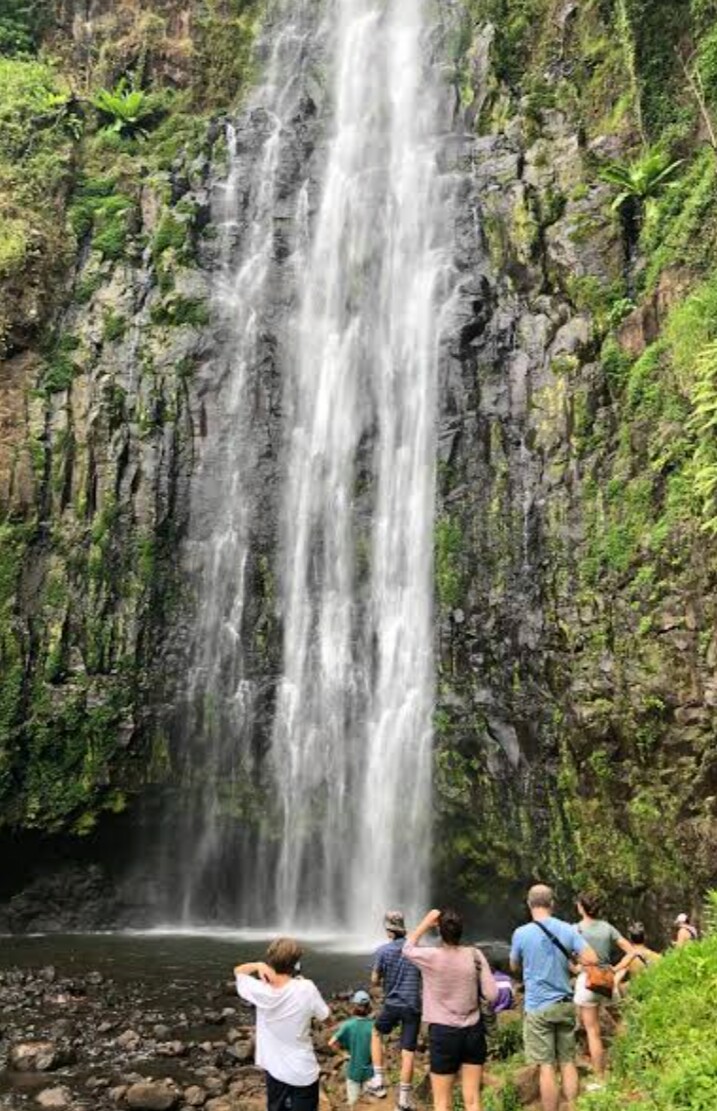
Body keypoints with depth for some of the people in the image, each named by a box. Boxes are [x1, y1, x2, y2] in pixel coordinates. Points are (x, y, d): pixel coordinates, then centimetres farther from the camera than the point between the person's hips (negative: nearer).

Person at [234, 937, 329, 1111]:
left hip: (274, 1071, 3)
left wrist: (259, 965, -17)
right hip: (304, 1073, -3)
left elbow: (239, 971, 3)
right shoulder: (306, 989, -24)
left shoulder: (259, 991, -17)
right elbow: (325, 1019, -7)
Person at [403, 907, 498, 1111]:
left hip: (443, 1033, -2)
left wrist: (426, 922, 13)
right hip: (473, 1031, 2)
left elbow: (408, 949, 10)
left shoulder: (431, 956, -12)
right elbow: (492, 995, -5)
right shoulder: (475, 955, -6)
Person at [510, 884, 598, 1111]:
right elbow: (592, 959, -7)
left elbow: (514, 967, 4)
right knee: (568, 1063, 15)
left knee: (547, 1067, 3)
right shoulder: (568, 930, -3)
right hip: (565, 1005, 3)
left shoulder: (521, 933, -10)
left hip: (539, 1007, -3)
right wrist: (568, 957, 9)